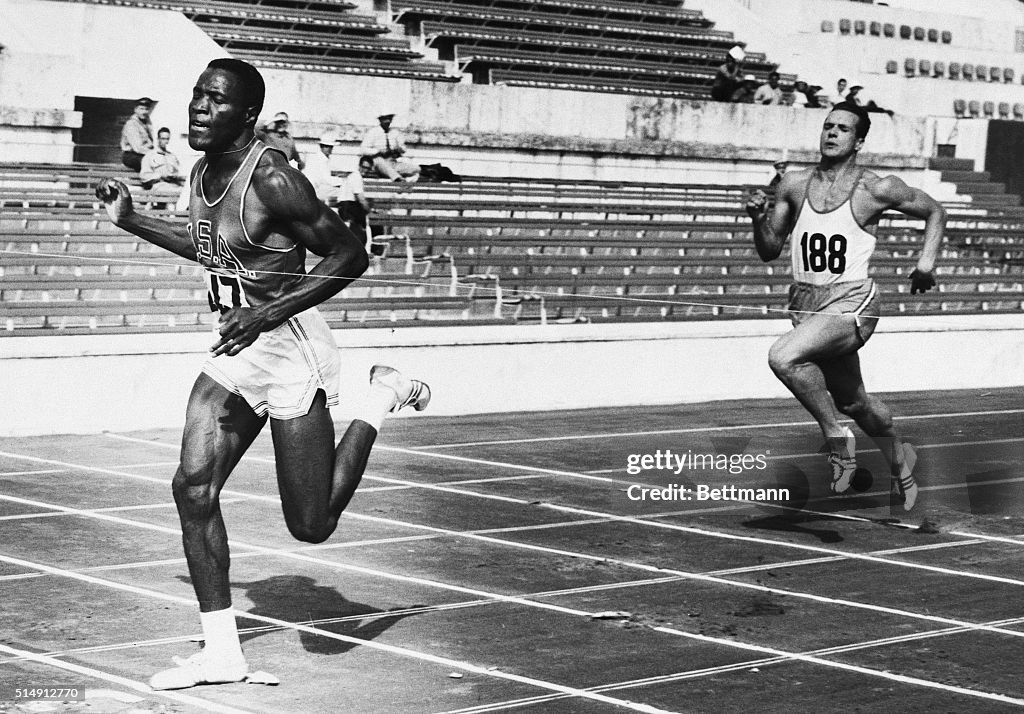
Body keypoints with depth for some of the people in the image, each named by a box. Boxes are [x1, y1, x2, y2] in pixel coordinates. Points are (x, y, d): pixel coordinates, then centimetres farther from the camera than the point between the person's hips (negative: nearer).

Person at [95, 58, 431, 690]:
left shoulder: (272, 179, -20)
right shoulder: (204, 174, 6)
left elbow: (350, 255, -18)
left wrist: (268, 313, -25)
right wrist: (131, 221, 18)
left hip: (291, 349, -8)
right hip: (237, 352, 8)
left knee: (311, 526, 0)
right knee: (194, 486, -6)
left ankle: (383, 397, 21)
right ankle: (222, 652, 3)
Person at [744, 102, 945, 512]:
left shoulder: (876, 189, -5)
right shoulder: (794, 185, 5)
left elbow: (934, 212, 9)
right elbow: (769, 251, 11)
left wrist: (927, 260, -6)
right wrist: (758, 219, -8)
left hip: (851, 304, -6)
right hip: (805, 303, 6)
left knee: (784, 357, -30)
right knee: (852, 401, 19)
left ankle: (836, 436, -10)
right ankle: (900, 459, 46)